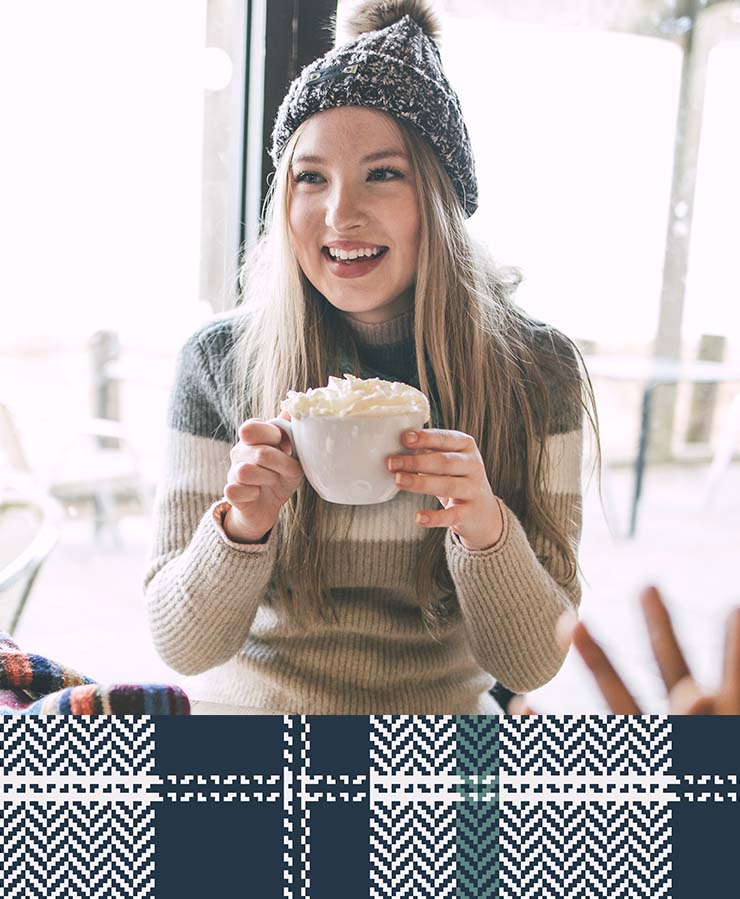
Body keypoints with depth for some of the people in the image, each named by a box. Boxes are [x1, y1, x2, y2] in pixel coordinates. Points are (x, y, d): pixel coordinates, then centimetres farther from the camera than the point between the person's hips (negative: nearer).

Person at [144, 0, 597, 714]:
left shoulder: (534, 367, -8)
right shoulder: (220, 360, -8)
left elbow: (532, 661, -6)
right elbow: (184, 647, -5)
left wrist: (487, 527, -24)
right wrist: (241, 524, -23)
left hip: (445, 708, 1)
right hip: (254, 702, 0)